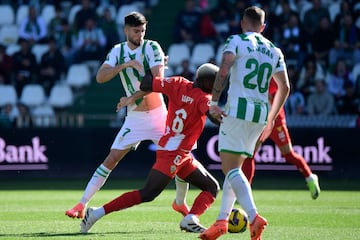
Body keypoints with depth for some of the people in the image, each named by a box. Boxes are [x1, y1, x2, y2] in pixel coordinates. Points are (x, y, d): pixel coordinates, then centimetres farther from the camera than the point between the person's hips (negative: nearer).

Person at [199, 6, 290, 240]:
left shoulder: (236, 41, 1)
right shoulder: (274, 51, 17)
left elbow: (223, 71, -15)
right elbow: (285, 87, 17)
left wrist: (214, 102, -12)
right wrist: (271, 119, 25)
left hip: (238, 107, -6)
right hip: (262, 112, 6)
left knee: (231, 168, -7)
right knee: (235, 168, 17)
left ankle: (254, 216, -26)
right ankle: (222, 220, 13)